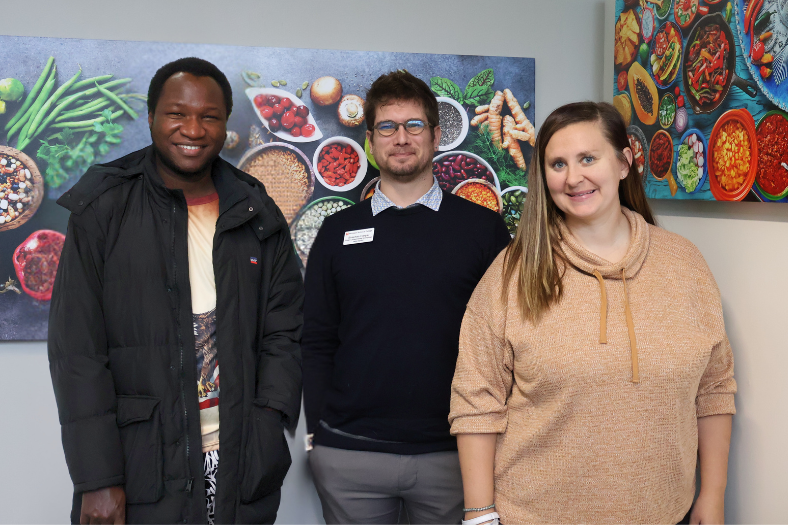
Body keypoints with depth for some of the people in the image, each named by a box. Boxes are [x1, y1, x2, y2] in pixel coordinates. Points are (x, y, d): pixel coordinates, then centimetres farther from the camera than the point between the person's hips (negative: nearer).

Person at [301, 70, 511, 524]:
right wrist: (318, 434, 2)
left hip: (452, 454, -1)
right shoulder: (338, 232, 7)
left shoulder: (483, 228, 3)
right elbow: (317, 342, 8)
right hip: (348, 456, 1)